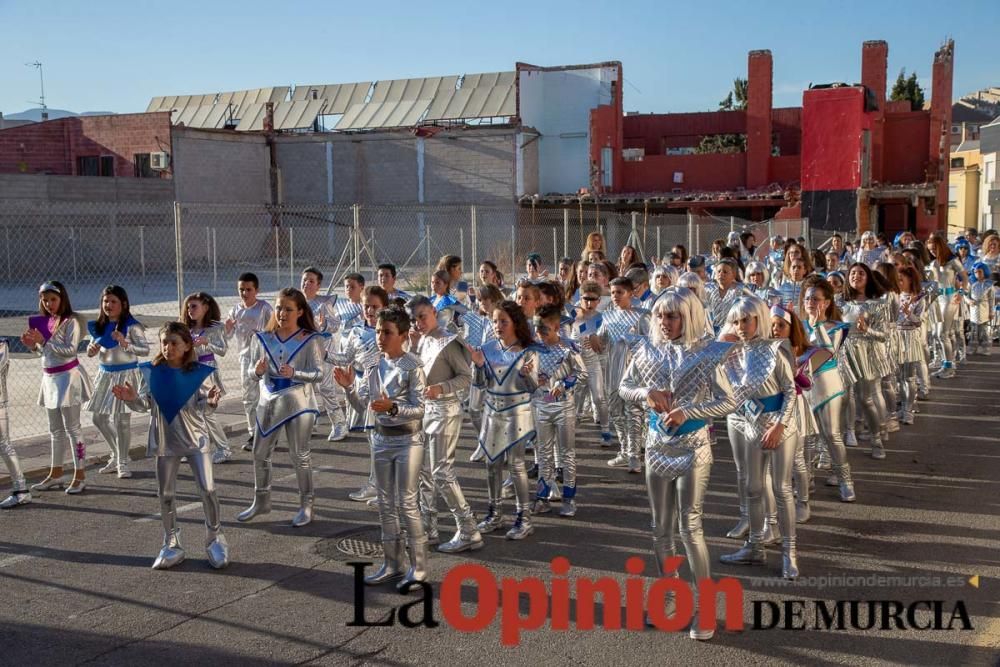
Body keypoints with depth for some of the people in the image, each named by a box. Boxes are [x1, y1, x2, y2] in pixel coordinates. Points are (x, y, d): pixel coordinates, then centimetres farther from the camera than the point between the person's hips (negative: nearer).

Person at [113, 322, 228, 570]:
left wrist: (211, 401, -30)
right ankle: (171, 545, 24)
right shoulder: (151, 371, -3)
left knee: (208, 489, -2)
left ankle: (215, 540, 15)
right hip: (165, 440, 2)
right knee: (166, 493, 10)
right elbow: (145, 404, 1)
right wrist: (132, 398, -19)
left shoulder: (199, 372, -9)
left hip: (196, 437, -2)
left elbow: (202, 407, -9)